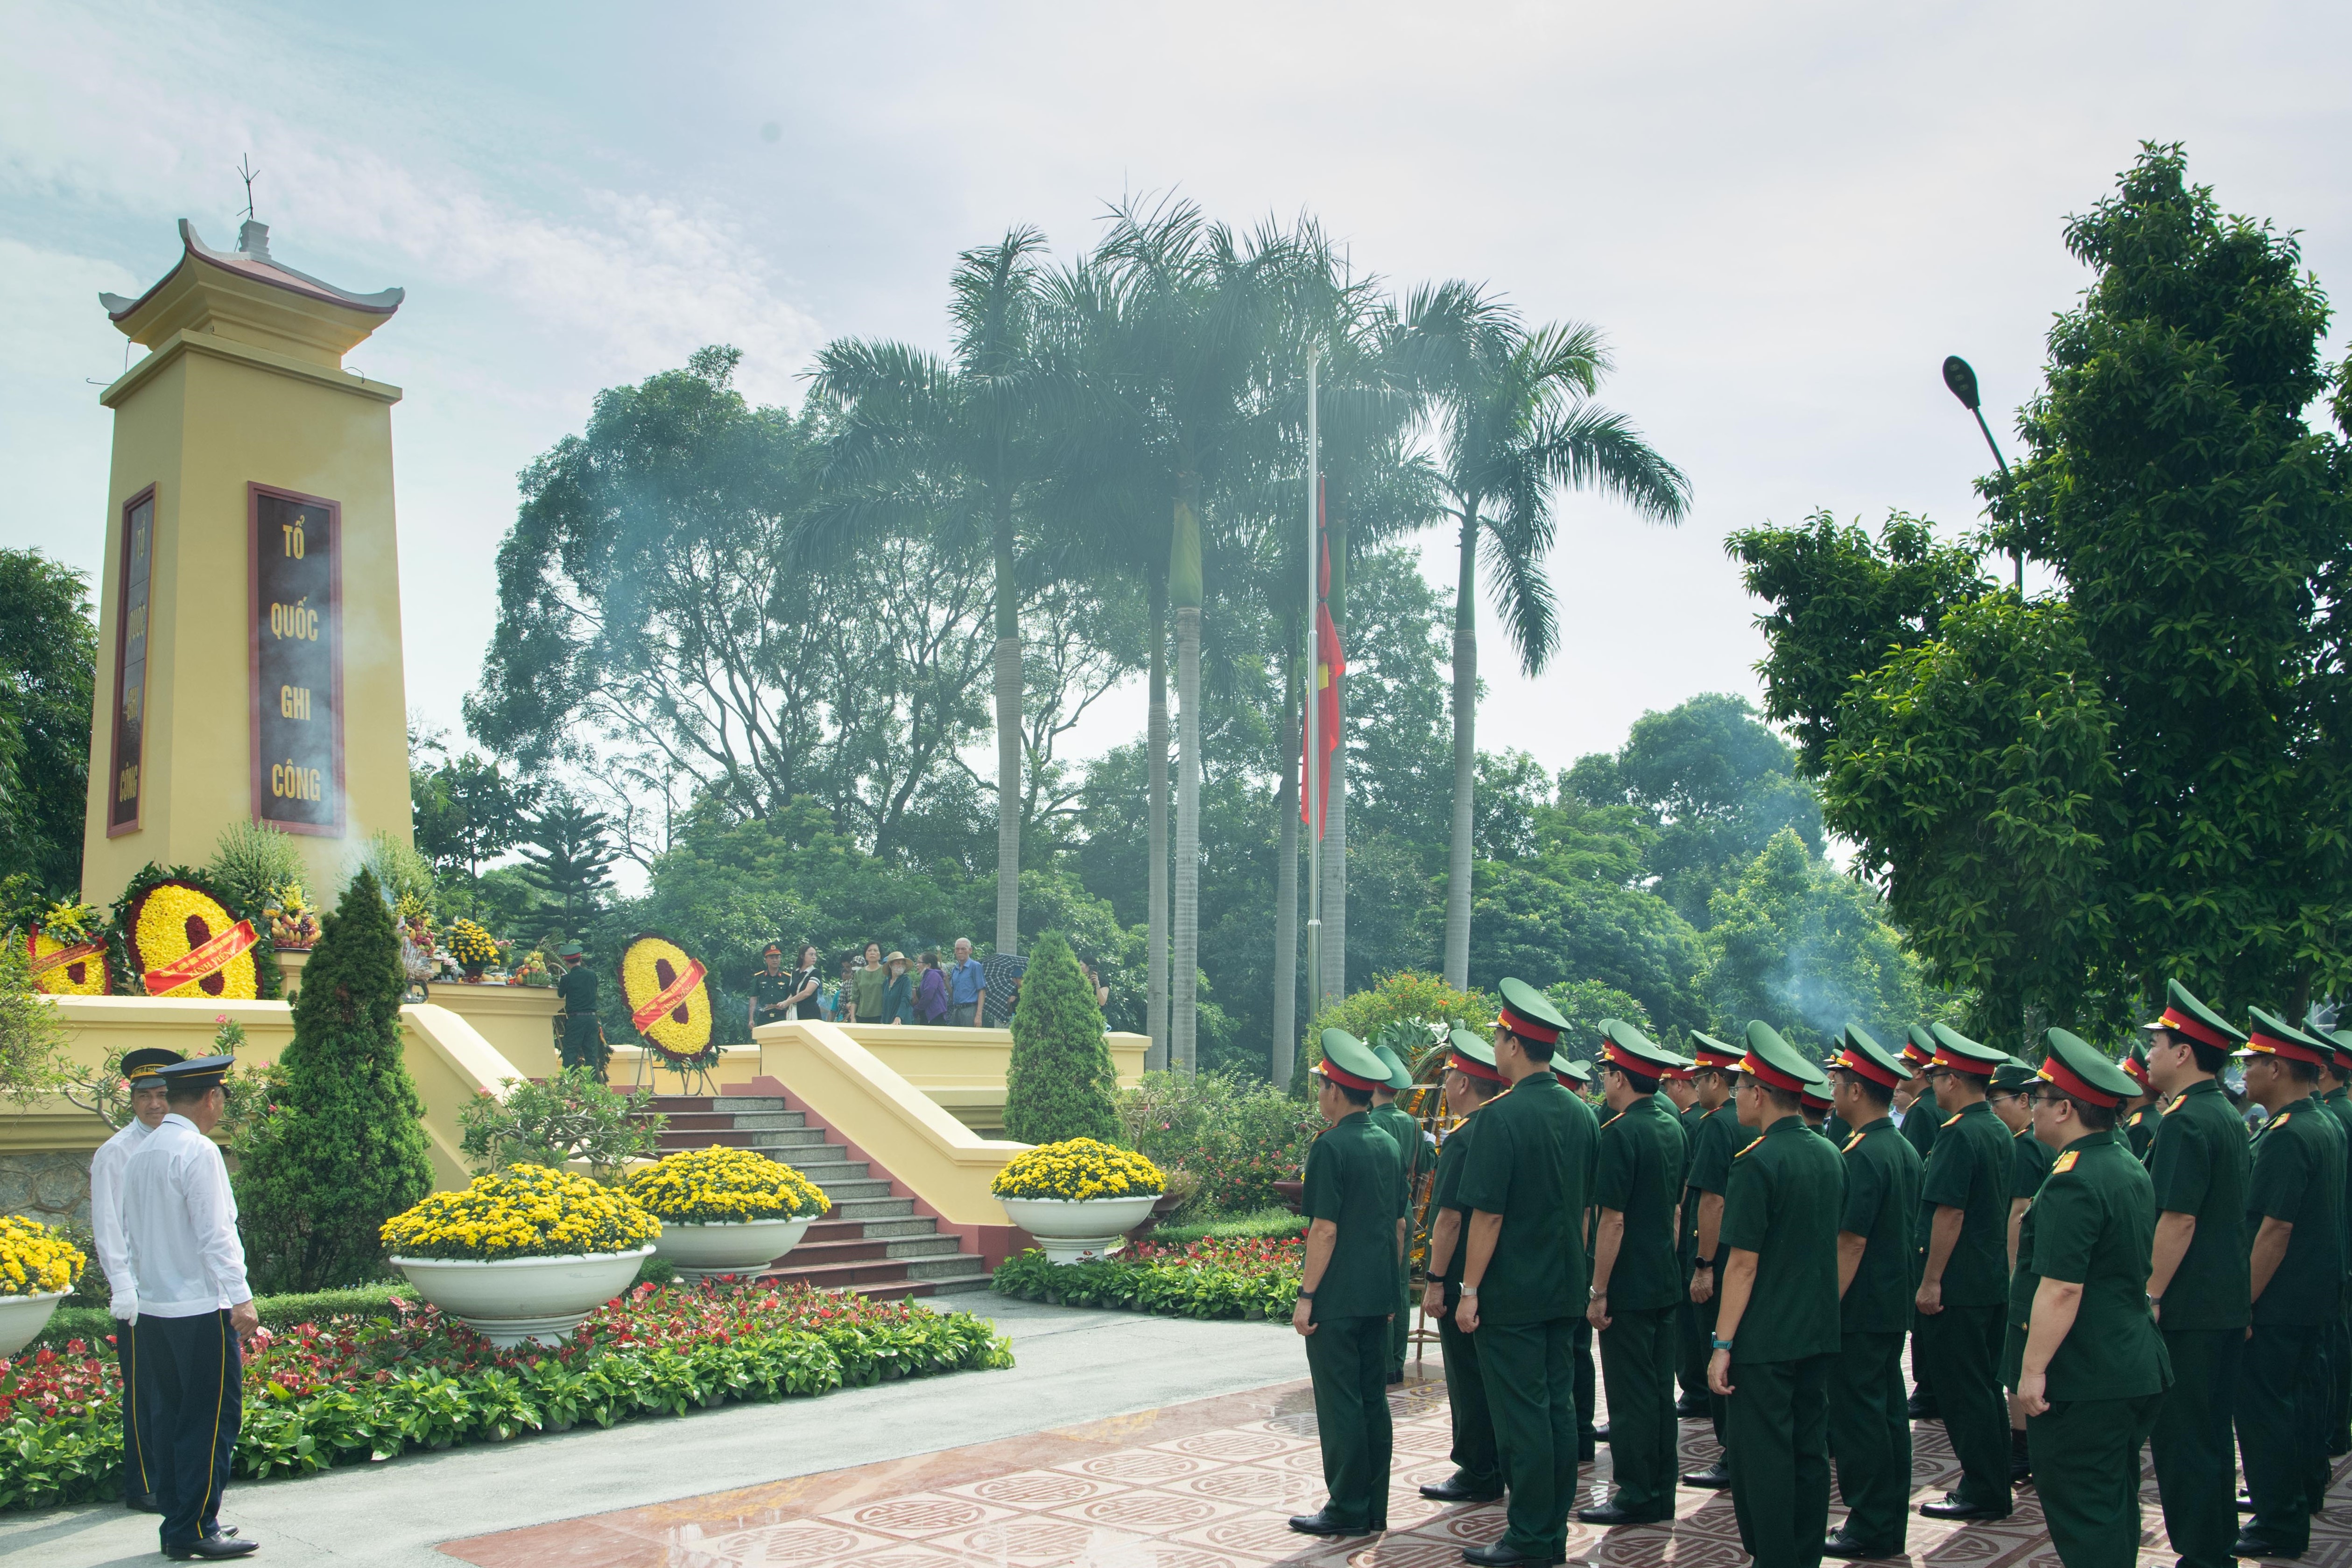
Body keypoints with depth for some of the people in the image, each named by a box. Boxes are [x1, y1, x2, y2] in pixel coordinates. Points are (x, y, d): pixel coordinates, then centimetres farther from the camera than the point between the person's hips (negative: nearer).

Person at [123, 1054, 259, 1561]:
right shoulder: (198, 1151, -15)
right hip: (202, 1310, -8)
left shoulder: (140, 1155, 11)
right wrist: (241, 1299, -16)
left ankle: (176, 1522, 19)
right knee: (211, 1420, -2)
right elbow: (215, 1234, -18)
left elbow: (133, 1234, 17)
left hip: (154, 1310, 8)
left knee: (169, 1418, 13)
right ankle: (195, 1529, 1)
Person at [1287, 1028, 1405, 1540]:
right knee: (1372, 1400, 12)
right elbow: (1400, 1224, 14)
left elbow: (1325, 1230, -17)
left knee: (1340, 1406, 0)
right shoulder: (1388, 1144, 9)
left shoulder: (1331, 1147, -14)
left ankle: (1348, 1510, 6)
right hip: (1377, 1297, 8)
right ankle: (1375, 1509, 18)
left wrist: (1306, 1296, -12)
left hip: (1336, 1300, -8)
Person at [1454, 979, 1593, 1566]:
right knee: (1558, 1406, 13)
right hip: (1562, 1290, 8)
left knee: (1521, 1414, 0)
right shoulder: (1576, 1113, 6)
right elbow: (1583, 1205, 14)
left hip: (1511, 1295, -8)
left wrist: (1470, 1290, -12)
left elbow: (1487, 1214, -19)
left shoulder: (1504, 1115, -18)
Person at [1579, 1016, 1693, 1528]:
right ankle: (1661, 1493, 21)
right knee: (1659, 1388, 14)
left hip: (1628, 1288, -8)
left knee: (1630, 1394, -1)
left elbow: (1613, 1220, -21)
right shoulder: (1672, 1128, 8)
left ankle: (1636, 1497, 6)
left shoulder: (1621, 1133, -18)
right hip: (1665, 1283, 8)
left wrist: (1599, 1292, -17)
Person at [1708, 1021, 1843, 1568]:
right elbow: (1832, 1243, 15)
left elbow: (1743, 1262, -18)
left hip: (1765, 1339, -8)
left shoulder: (1758, 1162, -17)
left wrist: (1722, 1344, -13)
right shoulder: (1830, 1156, 6)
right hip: (1819, 1333, 8)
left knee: (1763, 1461, 0)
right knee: (1809, 1454, 14)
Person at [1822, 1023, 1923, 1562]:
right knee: (1887, 1412, 15)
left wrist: (1826, 1309, -18)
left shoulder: (1861, 1155, -20)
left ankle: (1869, 1529, 6)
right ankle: (1891, 1523, 23)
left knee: (1857, 1417, -1)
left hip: (1859, 1309, -9)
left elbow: (1851, 1241, -22)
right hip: (1895, 1304, 10)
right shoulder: (1907, 1151, 9)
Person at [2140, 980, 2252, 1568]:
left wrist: (2152, 1298, -17)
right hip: (2229, 1302, 10)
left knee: (2181, 1437, -2)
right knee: (2211, 1432, 17)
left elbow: (2177, 1220, -22)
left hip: (2188, 1309, -10)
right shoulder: (2228, 1116, 12)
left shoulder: (2184, 1122, -18)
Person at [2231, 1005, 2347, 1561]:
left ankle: (2280, 1525, 5)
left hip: (2278, 1301, -10)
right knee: (2304, 1394, 22)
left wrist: (2245, 1304, -20)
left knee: (2263, 1408, -2)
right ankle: (2304, 1490, 37)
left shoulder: (2285, 1136, -23)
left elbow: (2275, 1229, -25)